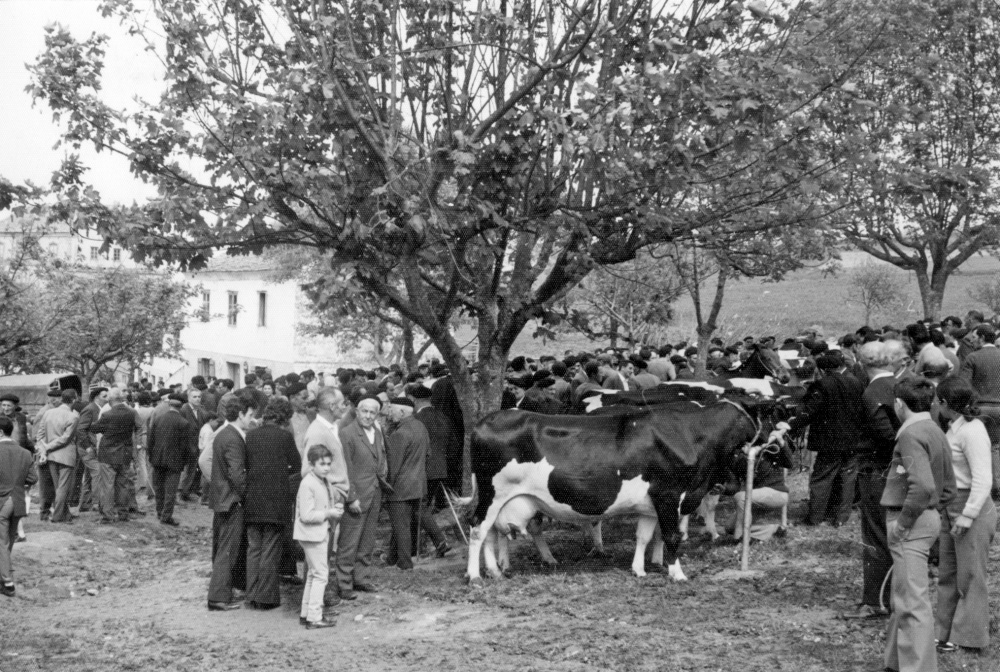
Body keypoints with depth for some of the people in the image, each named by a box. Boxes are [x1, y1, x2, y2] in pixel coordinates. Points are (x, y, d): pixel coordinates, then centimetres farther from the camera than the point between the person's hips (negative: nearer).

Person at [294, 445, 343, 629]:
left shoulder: (324, 482, 10)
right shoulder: (307, 484, -19)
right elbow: (306, 515, -23)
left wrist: (336, 509, 3)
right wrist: (328, 513, -19)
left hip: (321, 533, 10)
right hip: (312, 534, -10)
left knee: (313, 574, 17)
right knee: (321, 574, -7)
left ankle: (306, 613, 27)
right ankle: (314, 617, -3)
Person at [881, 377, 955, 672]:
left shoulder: (911, 434, -17)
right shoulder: (936, 433, 12)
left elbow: (922, 486, -28)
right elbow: (949, 487, 18)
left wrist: (902, 522, -19)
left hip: (911, 525, -10)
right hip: (929, 517, 10)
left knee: (914, 601, -7)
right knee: (903, 599, 19)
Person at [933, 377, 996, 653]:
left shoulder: (972, 431, -17)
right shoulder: (954, 428, 10)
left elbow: (982, 480, -21)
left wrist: (967, 516, -22)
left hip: (973, 508, -9)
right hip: (950, 506, 9)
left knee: (970, 576, 1)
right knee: (947, 574, 14)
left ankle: (968, 638, 11)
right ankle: (947, 632, 24)